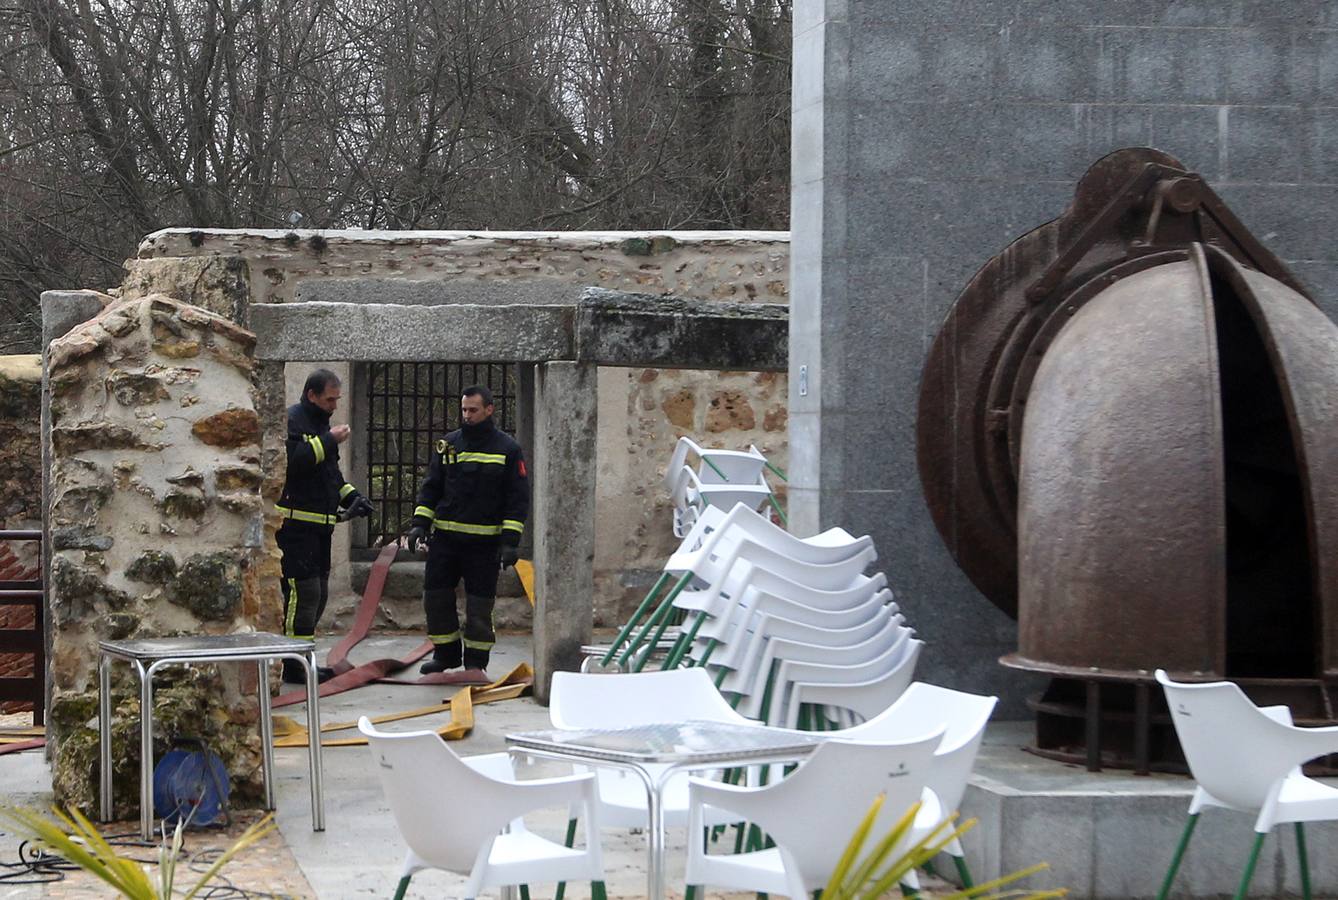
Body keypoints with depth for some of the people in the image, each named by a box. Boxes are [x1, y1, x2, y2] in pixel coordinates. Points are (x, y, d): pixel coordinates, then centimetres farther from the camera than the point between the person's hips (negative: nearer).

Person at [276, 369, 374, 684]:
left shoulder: (321, 423, 20)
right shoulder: (292, 420, -11)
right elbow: (292, 461, -28)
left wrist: (351, 496, 13)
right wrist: (328, 441, -21)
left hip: (319, 527, 10)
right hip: (295, 524, -10)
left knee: (318, 595, 13)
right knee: (303, 592, -11)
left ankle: (302, 660, 20)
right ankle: (293, 666, -7)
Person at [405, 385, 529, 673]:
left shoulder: (508, 449, -2)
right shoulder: (447, 445, 8)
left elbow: (518, 498, -3)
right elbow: (430, 488, 11)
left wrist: (510, 541, -11)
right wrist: (420, 524, -2)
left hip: (484, 542, -3)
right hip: (445, 538, 3)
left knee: (480, 605, 1)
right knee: (436, 596, 4)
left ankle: (476, 661, 13)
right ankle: (446, 654, 18)